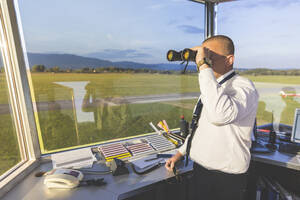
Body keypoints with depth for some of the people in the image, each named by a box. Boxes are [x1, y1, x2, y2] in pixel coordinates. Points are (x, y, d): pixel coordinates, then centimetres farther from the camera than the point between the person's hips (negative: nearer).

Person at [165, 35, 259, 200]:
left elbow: (219, 114, -42)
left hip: (226, 180, -6)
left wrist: (204, 66, -34)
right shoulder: (211, 86, 7)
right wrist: (181, 152, 12)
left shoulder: (243, 86, -19)